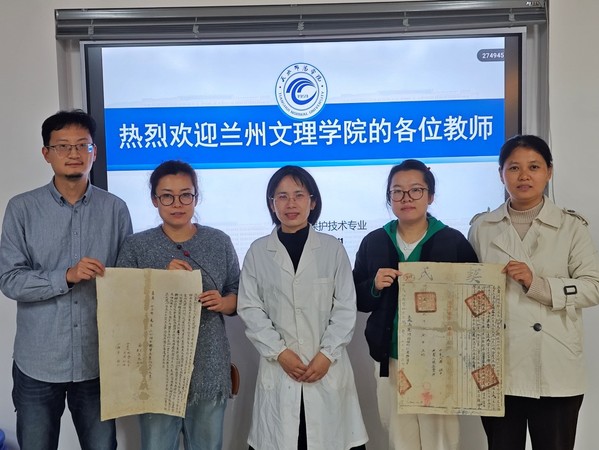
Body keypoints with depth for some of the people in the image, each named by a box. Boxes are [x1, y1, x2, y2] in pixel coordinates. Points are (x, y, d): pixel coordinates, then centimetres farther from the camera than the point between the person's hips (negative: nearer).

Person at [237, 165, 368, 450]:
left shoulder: (333, 248, 4)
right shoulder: (258, 251, 4)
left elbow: (346, 308, 1)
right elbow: (250, 309, 0)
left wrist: (327, 354, -9)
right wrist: (279, 352, -9)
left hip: (328, 367, 0)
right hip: (278, 367, 0)